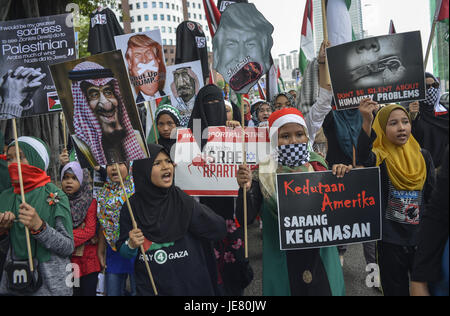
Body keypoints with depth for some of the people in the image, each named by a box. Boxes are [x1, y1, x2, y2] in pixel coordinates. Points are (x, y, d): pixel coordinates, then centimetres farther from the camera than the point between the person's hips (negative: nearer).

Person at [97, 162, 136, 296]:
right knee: (112, 292, 14)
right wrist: (101, 252, 13)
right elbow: (103, 225, 13)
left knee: (137, 291, 6)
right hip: (113, 252, 5)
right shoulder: (105, 194, 6)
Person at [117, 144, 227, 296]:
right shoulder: (131, 208, -8)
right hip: (148, 287, 0)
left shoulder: (182, 201, -10)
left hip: (189, 284, 1)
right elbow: (123, 251, 1)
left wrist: (194, 209, -26)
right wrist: (131, 245, -20)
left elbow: (219, 230, -16)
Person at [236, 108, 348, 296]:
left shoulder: (319, 166, -2)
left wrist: (342, 177, -14)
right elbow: (245, 219, -12)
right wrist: (245, 189, -29)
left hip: (321, 258, 2)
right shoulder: (263, 173, -8)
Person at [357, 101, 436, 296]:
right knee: (395, 289, 11)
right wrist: (367, 122, -50)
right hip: (390, 240, -3)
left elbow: (431, 196, 9)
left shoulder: (422, 156, 4)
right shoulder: (380, 157, -9)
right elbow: (363, 155, -34)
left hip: (421, 237, 3)